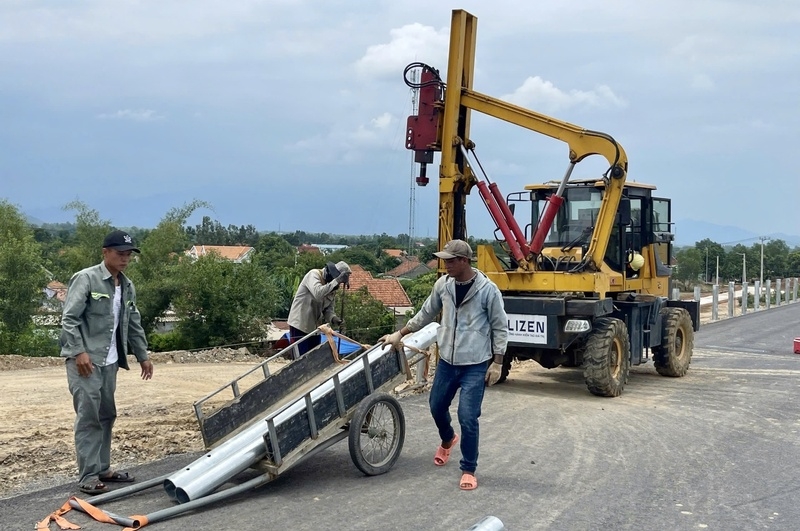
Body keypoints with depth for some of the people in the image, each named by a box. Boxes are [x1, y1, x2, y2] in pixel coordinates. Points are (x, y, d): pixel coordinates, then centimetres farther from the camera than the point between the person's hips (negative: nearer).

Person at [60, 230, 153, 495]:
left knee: (107, 415, 11)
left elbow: (134, 324, 21)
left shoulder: (127, 286, 14)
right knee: (88, 417, -8)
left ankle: (103, 469, 21)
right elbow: (69, 318, -13)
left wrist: (143, 355, 19)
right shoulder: (85, 279, -9)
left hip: (110, 361, 8)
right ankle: (88, 477, -5)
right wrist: (79, 351, -21)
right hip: (85, 359, -8)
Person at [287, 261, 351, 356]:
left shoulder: (332, 289, 8)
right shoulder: (314, 275, -15)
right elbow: (318, 293, -33)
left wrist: (333, 318, -16)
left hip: (314, 327, 8)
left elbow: (328, 308, 6)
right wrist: (337, 281, -34)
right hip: (300, 325, -8)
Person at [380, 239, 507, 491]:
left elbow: (500, 328, -8)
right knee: (437, 407, 17)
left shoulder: (488, 289, -15)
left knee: (467, 418, -8)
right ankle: (447, 440, 50)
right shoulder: (443, 284, -1)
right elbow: (426, 314, 13)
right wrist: (399, 334, 14)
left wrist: (497, 363, -10)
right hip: (447, 361, 5)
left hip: (476, 365, -5)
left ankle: (468, 470, 10)